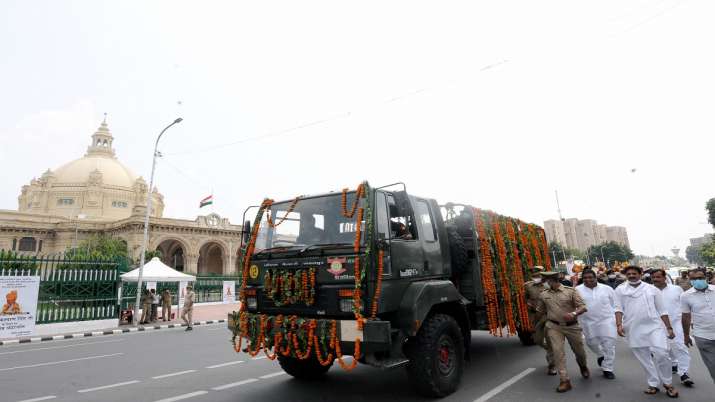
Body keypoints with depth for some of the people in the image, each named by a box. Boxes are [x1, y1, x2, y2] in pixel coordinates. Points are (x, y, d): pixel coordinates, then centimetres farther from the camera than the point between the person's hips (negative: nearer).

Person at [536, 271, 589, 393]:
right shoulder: (543, 295, 2)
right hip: (554, 326, 1)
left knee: (579, 350, 16)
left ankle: (583, 367, 50)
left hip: (572, 326, -1)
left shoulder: (570, 291, -7)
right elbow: (540, 311, 18)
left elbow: (583, 307, -14)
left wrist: (574, 313, -27)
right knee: (558, 352, -11)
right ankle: (564, 381, -4)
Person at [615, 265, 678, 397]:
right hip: (633, 329, 1)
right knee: (644, 359, 8)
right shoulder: (620, 290, 4)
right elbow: (619, 308, -1)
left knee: (661, 354, -13)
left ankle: (667, 383, 8)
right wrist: (619, 324, -13)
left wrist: (669, 328, 5)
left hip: (654, 326, -1)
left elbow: (662, 310, 8)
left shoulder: (652, 289, 5)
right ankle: (653, 384, 22)